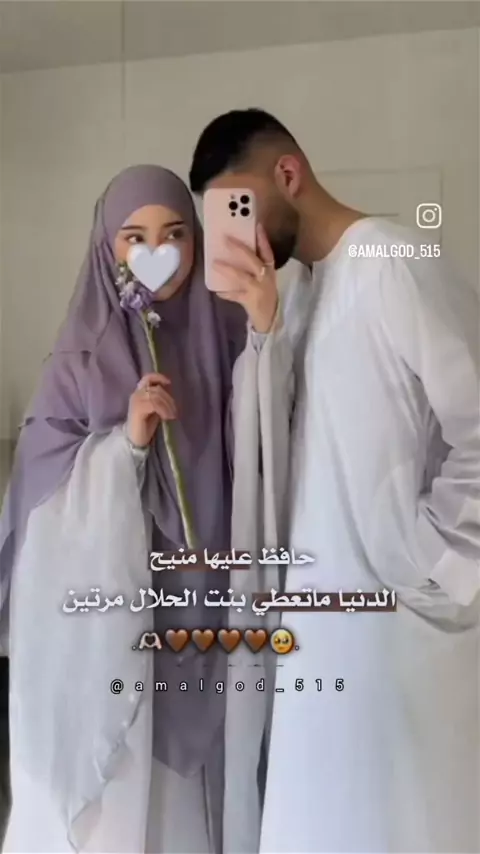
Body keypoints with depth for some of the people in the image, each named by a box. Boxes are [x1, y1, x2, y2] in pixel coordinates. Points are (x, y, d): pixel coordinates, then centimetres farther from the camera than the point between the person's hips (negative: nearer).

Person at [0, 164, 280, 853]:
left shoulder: (228, 337, 2)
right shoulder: (82, 357, -2)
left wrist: (267, 333, -23)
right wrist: (127, 440, -19)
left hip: (207, 599, 2)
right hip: (111, 609, -1)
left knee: (197, 783, 13)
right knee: (115, 790, 7)